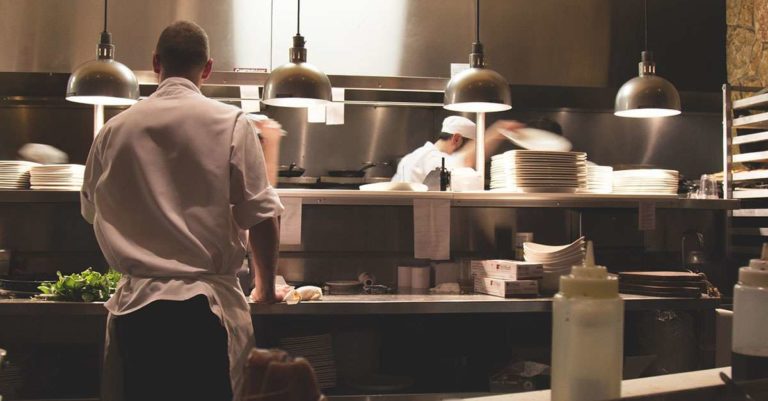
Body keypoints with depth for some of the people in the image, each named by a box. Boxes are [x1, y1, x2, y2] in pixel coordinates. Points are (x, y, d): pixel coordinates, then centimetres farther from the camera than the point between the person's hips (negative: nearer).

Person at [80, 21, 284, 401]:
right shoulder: (230, 123, -5)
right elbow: (261, 216, -6)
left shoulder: (114, 129, 4)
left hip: (135, 304, 3)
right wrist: (265, 288, 8)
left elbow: (92, 210, 18)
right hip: (205, 305, -3)